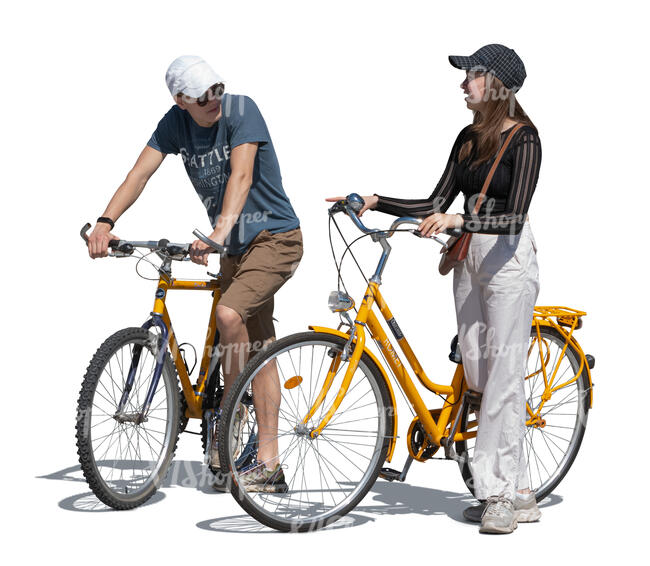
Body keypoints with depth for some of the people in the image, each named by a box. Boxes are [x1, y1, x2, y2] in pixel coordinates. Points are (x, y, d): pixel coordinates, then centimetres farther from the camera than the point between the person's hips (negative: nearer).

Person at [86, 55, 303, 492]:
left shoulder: (241, 110, -17)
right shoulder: (176, 124, -1)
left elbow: (241, 176, -29)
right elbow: (140, 173, -6)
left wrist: (218, 235, -42)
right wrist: (105, 223, -21)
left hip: (275, 238, -7)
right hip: (236, 246, 7)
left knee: (229, 313, -28)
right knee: (259, 351, 7)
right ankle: (268, 464, 11)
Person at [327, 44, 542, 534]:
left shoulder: (523, 140, -11)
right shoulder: (469, 138, 12)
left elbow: (513, 219, -20)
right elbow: (437, 204, 10)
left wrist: (459, 221, -33)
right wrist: (375, 202, 3)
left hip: (509, 259, -8)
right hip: (469, 260, 8)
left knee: (504, 377, -8)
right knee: (478, 377, 6)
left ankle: (500, 493, -4)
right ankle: (520, 493, 13)